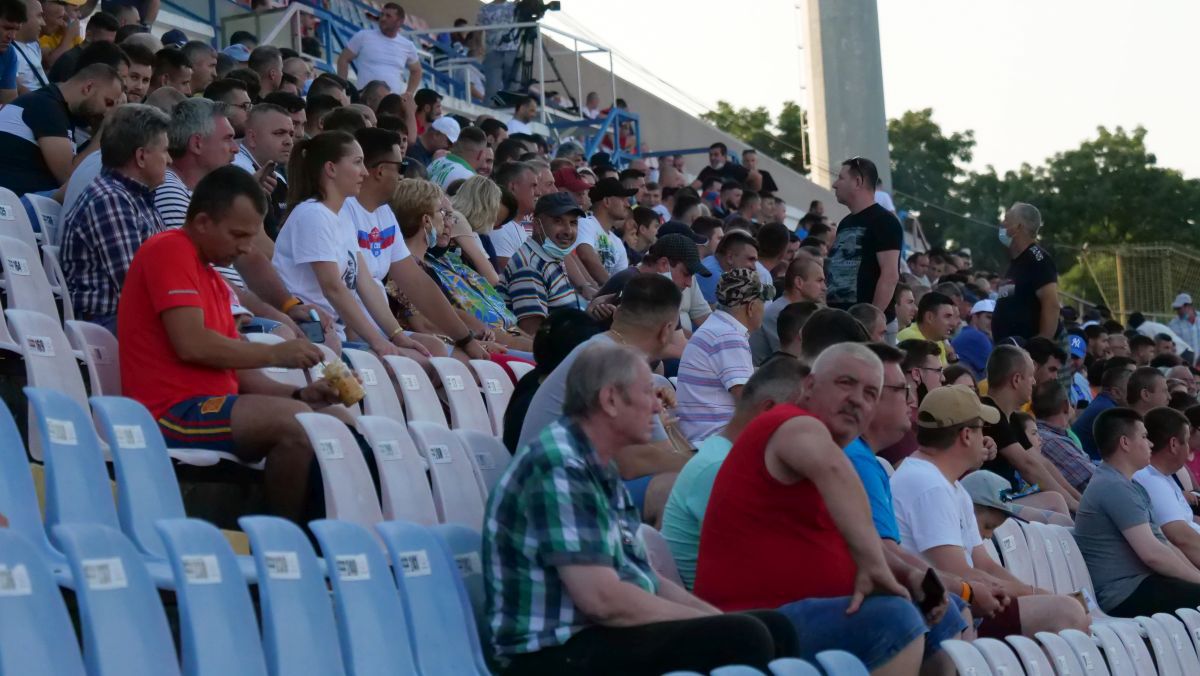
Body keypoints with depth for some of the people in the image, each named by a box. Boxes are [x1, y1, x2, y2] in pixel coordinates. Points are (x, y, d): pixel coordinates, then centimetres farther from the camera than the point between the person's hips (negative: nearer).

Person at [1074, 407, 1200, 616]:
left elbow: (1163, 544, 19)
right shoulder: (1114, 487, -14)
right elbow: (1152, 554, -20)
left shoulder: (1123, 485, 21)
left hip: (1139, 584, 10)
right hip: (1128, 595, -10)